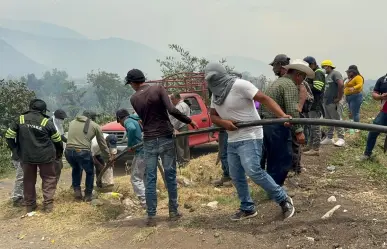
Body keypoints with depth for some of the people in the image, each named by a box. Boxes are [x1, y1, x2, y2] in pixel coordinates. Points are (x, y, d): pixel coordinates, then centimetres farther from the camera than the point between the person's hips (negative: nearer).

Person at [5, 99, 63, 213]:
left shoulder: (20, 119, -2)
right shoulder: (46, 122, -7)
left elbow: (9, 136, 0)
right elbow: (57, 140, 1)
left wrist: (16, 150, 12)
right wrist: (59, 153, 18)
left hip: (26, 156, 3)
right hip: (45, 156, -2)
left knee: (29, 180, 15)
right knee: (49, 179, 11)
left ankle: (30, 205, 24)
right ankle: (48, 204, 7)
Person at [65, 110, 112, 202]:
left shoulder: (72, 122, 20)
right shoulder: (95, 126, 10)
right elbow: (102, 143, 15)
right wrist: (109, 155, 26)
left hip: (69, 151, 4)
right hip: (83, 152, -4)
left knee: (76, 169, 34)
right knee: (90, 172, 23)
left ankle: (77, 191, 28)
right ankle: (88, 195, 30)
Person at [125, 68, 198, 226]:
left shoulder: (134, 99, 3)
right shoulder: (158, 89, -5)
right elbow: (172, 110, -16)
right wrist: (189, 121, -5)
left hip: (149, 141, 2)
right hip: (166, 138, -1)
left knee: (150, 179, 6)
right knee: (170, 175, 8)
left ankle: (151, 216, 7)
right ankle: (173, 212, 15)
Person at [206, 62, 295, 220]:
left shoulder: (239, 85, -15)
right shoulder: (215, 94, 10)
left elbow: (264, 99, -20)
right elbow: (213, 116, 11)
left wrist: (282, 116, -33)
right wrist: (224, 122, -12)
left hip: (250, 137, -9)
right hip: (233, 140, 9)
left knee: (253, 170, -21)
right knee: (236, 176, 10)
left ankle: (283, 200, -5)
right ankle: (247, 208, 25)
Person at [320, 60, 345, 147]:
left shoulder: (335, 74, -10)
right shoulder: (327, 76, 19)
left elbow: (341, 85, -23)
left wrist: (339, 97, -19)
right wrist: (324, 98, 12)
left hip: (333, 103, -10)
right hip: (326, 102, 10)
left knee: (337, 120, -6)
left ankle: (341, 139, -3)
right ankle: (329, 138, 20)